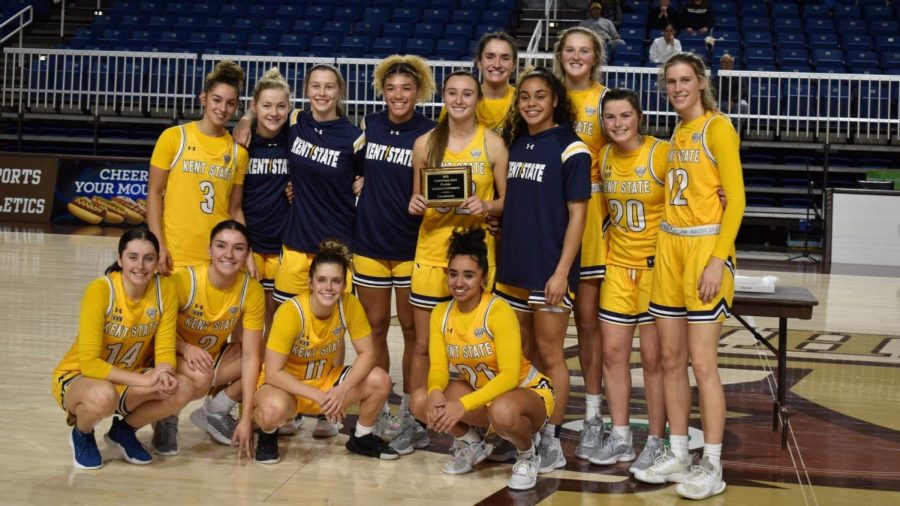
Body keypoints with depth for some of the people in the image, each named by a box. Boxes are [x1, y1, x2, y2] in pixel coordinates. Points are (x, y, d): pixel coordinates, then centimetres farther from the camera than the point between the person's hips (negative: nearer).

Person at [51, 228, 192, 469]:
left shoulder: (164, 290, -12)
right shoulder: (101, 289, -24)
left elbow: (165, 351, -10)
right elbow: (88, 362, -28)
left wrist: (163, 374, -34)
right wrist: (145, 380, -36)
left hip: (129, 380, 4)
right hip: (78, 377, -4)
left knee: (181, 389, -24)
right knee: (104, 396, -39)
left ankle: (123, 431, 5)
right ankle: (81, 434, -1)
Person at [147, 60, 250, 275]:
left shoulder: (238, 151, 6)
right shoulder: (174, 137, -1)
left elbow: (235, 209, 11)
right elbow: (154, 192, -1)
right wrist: (158, 245, -10)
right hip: (175, 256, -2)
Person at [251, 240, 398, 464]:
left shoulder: (350, 305, -16)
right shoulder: (291, 312, -27)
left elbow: (367, 353, -12)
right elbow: (273, 373, -26)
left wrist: (343, 389, -29)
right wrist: (319, 396, -32)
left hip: (326, 379, 4)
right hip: (286, 384, -4)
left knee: (379, 380, -20)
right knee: (274, 409, -39)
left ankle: (362, 438, 9)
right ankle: (267, 435, 0)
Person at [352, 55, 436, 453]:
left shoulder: (429, 133, -6)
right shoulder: (369, 125, 4)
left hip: (412, 245, -3)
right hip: (369, 241, 3)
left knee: (411, 330, 5)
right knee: (375, 327, 10)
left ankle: (408, 416, 15)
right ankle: (377, 413, 20)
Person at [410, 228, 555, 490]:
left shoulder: (498, 310, -23)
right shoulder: (441, 313, -6)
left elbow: (509, 375, -28)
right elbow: (438, 367, -8)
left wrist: (464, 405, -38)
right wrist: (435, 391, -32)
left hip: (526, 391, -5)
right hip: (479, 392, 6)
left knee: (502, 412, -41)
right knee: (422, 401, -19)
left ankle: (527, 456, -5)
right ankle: (471, 444, 10)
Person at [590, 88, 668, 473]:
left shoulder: (662, 153, -14)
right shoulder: (602, 156, 3)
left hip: (656, 264, -5)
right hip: (618, 263, 6)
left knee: (653, 356, -1)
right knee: (612, 351, 7)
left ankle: (656, 442, 12)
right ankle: (620, 438, 19)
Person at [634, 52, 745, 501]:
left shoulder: (717, 128, -6)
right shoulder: (678, 133, 16)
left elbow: (735, 199, -12)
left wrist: (719, 258, -19)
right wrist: (666, 247, 10)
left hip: (705, 246, -7)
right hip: (669, 246, 7)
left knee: (701, 360, -7)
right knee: (670, 357, 8)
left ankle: (712, 466, 1)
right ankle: (677, 454, 17)